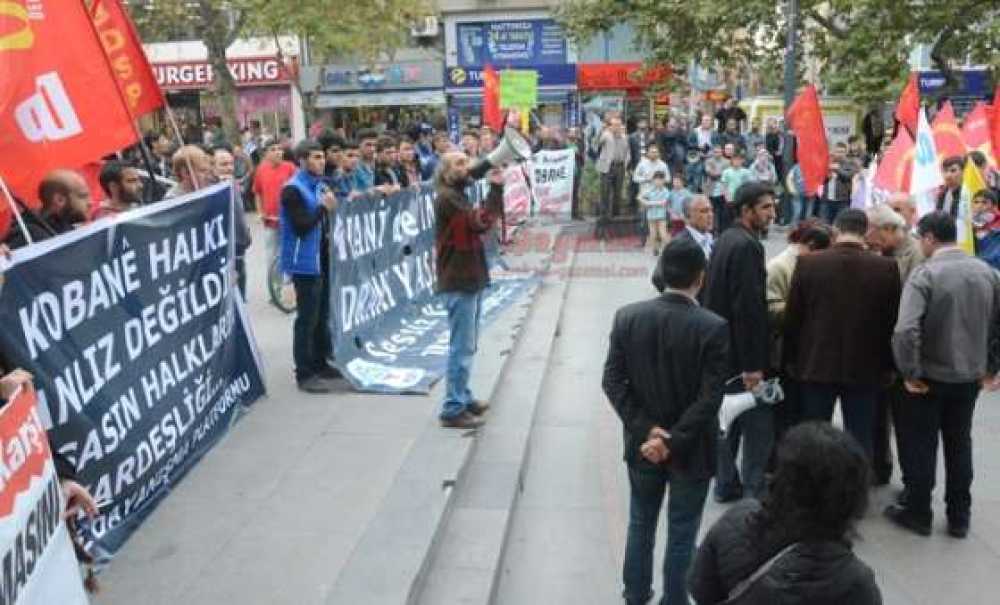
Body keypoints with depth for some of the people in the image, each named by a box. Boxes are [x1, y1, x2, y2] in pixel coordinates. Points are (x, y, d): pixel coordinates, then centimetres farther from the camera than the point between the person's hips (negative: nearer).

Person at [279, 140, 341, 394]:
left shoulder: (320, 185, 12)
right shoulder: (293, 190, -13)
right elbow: (301, 226, -21)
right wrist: (323, 207, -18)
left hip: (322, 259, 9)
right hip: (304, 262, -9)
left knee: (322, 315, 16)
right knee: (307, 318, -4)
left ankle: (320, 363, 28)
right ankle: (304, 374, 3)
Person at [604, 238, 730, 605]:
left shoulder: (627, 317, -8)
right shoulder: (714, 327, -18)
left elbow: (613, 381, -9)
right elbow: (709, 399, -20)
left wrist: (646, 431, -10)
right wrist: (673, 442, -16)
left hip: (642, 443, 4)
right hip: (691, 449, -3)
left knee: (640, 524, 22)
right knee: (681, 534, 14)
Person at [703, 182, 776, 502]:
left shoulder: (725, 239, 10)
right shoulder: (747, 246, -19)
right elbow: (748, 308, -23)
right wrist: (752, 364, -21)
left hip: (723, 348, 10)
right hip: (742, 354, -10)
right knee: (759, 425, 1)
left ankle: (726, 484, 28)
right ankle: (754, 493, 10)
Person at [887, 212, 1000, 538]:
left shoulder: (925, 273, -19)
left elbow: (905, 331, -29)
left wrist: (910, 373, -17)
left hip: (930, 377, -6)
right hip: (970, 376, 6)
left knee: (920, 447, 10)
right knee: (959, 444, 19)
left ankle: (917, 513, 23)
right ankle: (959, 518, 29)